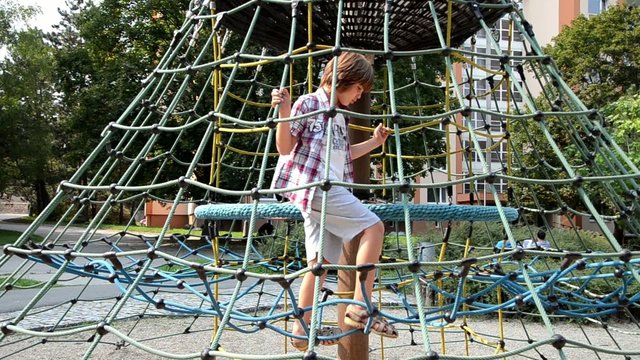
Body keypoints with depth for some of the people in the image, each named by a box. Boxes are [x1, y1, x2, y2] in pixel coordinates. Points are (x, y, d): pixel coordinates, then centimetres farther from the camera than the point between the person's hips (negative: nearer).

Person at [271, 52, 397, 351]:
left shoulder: (339, 115, 21)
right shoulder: (309, 103, -3)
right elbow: (285, 148, -8)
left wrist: (375, 141, 33)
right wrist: (284, 113, -22)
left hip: (330, 190, 9)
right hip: (315, 187, -9)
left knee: (321, 261, 6)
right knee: (373, 226, -15)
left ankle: (303, 328, 13)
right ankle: (360, 307, -14)